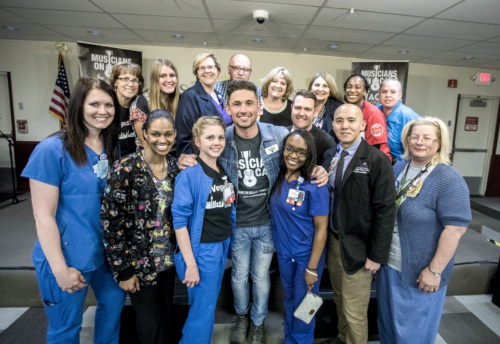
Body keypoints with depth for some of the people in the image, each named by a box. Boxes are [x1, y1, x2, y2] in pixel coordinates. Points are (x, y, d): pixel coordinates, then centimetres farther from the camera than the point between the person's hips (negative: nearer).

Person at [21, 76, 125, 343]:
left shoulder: (111, 146, 0)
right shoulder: (52, 150, -18)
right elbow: (43, 215, -18)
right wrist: (61, 269, -17)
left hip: (107, 250, 6)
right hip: (68, 258, -6)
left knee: (114, 304, 24)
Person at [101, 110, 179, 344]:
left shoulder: (175, 166, 0)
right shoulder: (125, 168, -17)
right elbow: (111, 221, -15)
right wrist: (123, 270, -13)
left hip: (168, 260, 5)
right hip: (139, 262, -4)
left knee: (166, 317, 20)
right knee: (150, 324, 11)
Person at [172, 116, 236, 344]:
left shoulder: (225, 172, 5)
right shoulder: (189, 174, -15)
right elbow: (179, 220, -17)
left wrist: (227, 245, 7)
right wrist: (190, 263, -19)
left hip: (223, 246, 6)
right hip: (201, 248, -6)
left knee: (209, 305, 20)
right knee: (202, 310, 5)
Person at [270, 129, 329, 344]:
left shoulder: (315, 185, -21)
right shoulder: (278, 178, -7)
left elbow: (321, 229, -17)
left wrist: (312, 268, -14)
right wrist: (278, 245, 0)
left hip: (306, 255, -4)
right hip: (283, 252, 5)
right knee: (289, 299, 24)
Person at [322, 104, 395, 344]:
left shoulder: (377, 160, -15)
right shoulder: (329, 156, 4)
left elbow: (385, 211, -15)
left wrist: (376, 256, -14)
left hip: (357, 248, -5)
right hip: (332, 241, 6)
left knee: (354, 311, 8)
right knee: (339, 299, 23)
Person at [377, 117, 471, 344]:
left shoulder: (449, 180, -17)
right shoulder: (398, 168, 2)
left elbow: (455, 229, -19)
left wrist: (434, 270, -19)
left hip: (419, 272, -5)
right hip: (388, 264, 6)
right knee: (387, 319, 24)